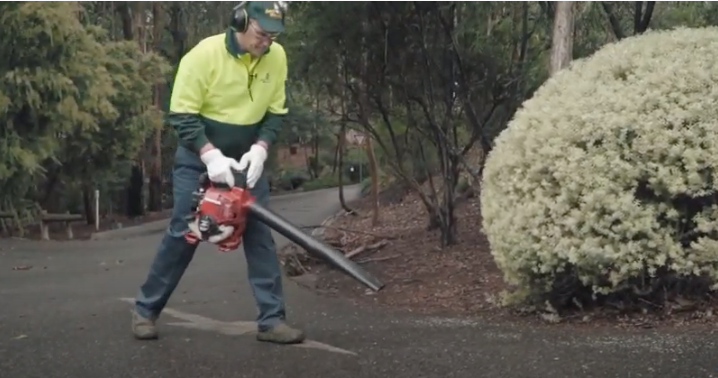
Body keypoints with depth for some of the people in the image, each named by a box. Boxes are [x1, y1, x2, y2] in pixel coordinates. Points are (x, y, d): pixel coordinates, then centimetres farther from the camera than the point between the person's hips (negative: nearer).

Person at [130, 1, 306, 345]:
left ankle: (271, 320, 2)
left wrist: (259, 150, -15)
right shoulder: (205, 53, -22)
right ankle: (145, 310, 13)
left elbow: (275, 113, 1)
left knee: (260, 235, -2)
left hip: (247, 161, 4)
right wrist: (211, 155, -28)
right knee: (182, 235, -2)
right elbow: (182, 115, -19)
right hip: (199, 159, -4)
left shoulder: (276, 58, -8)